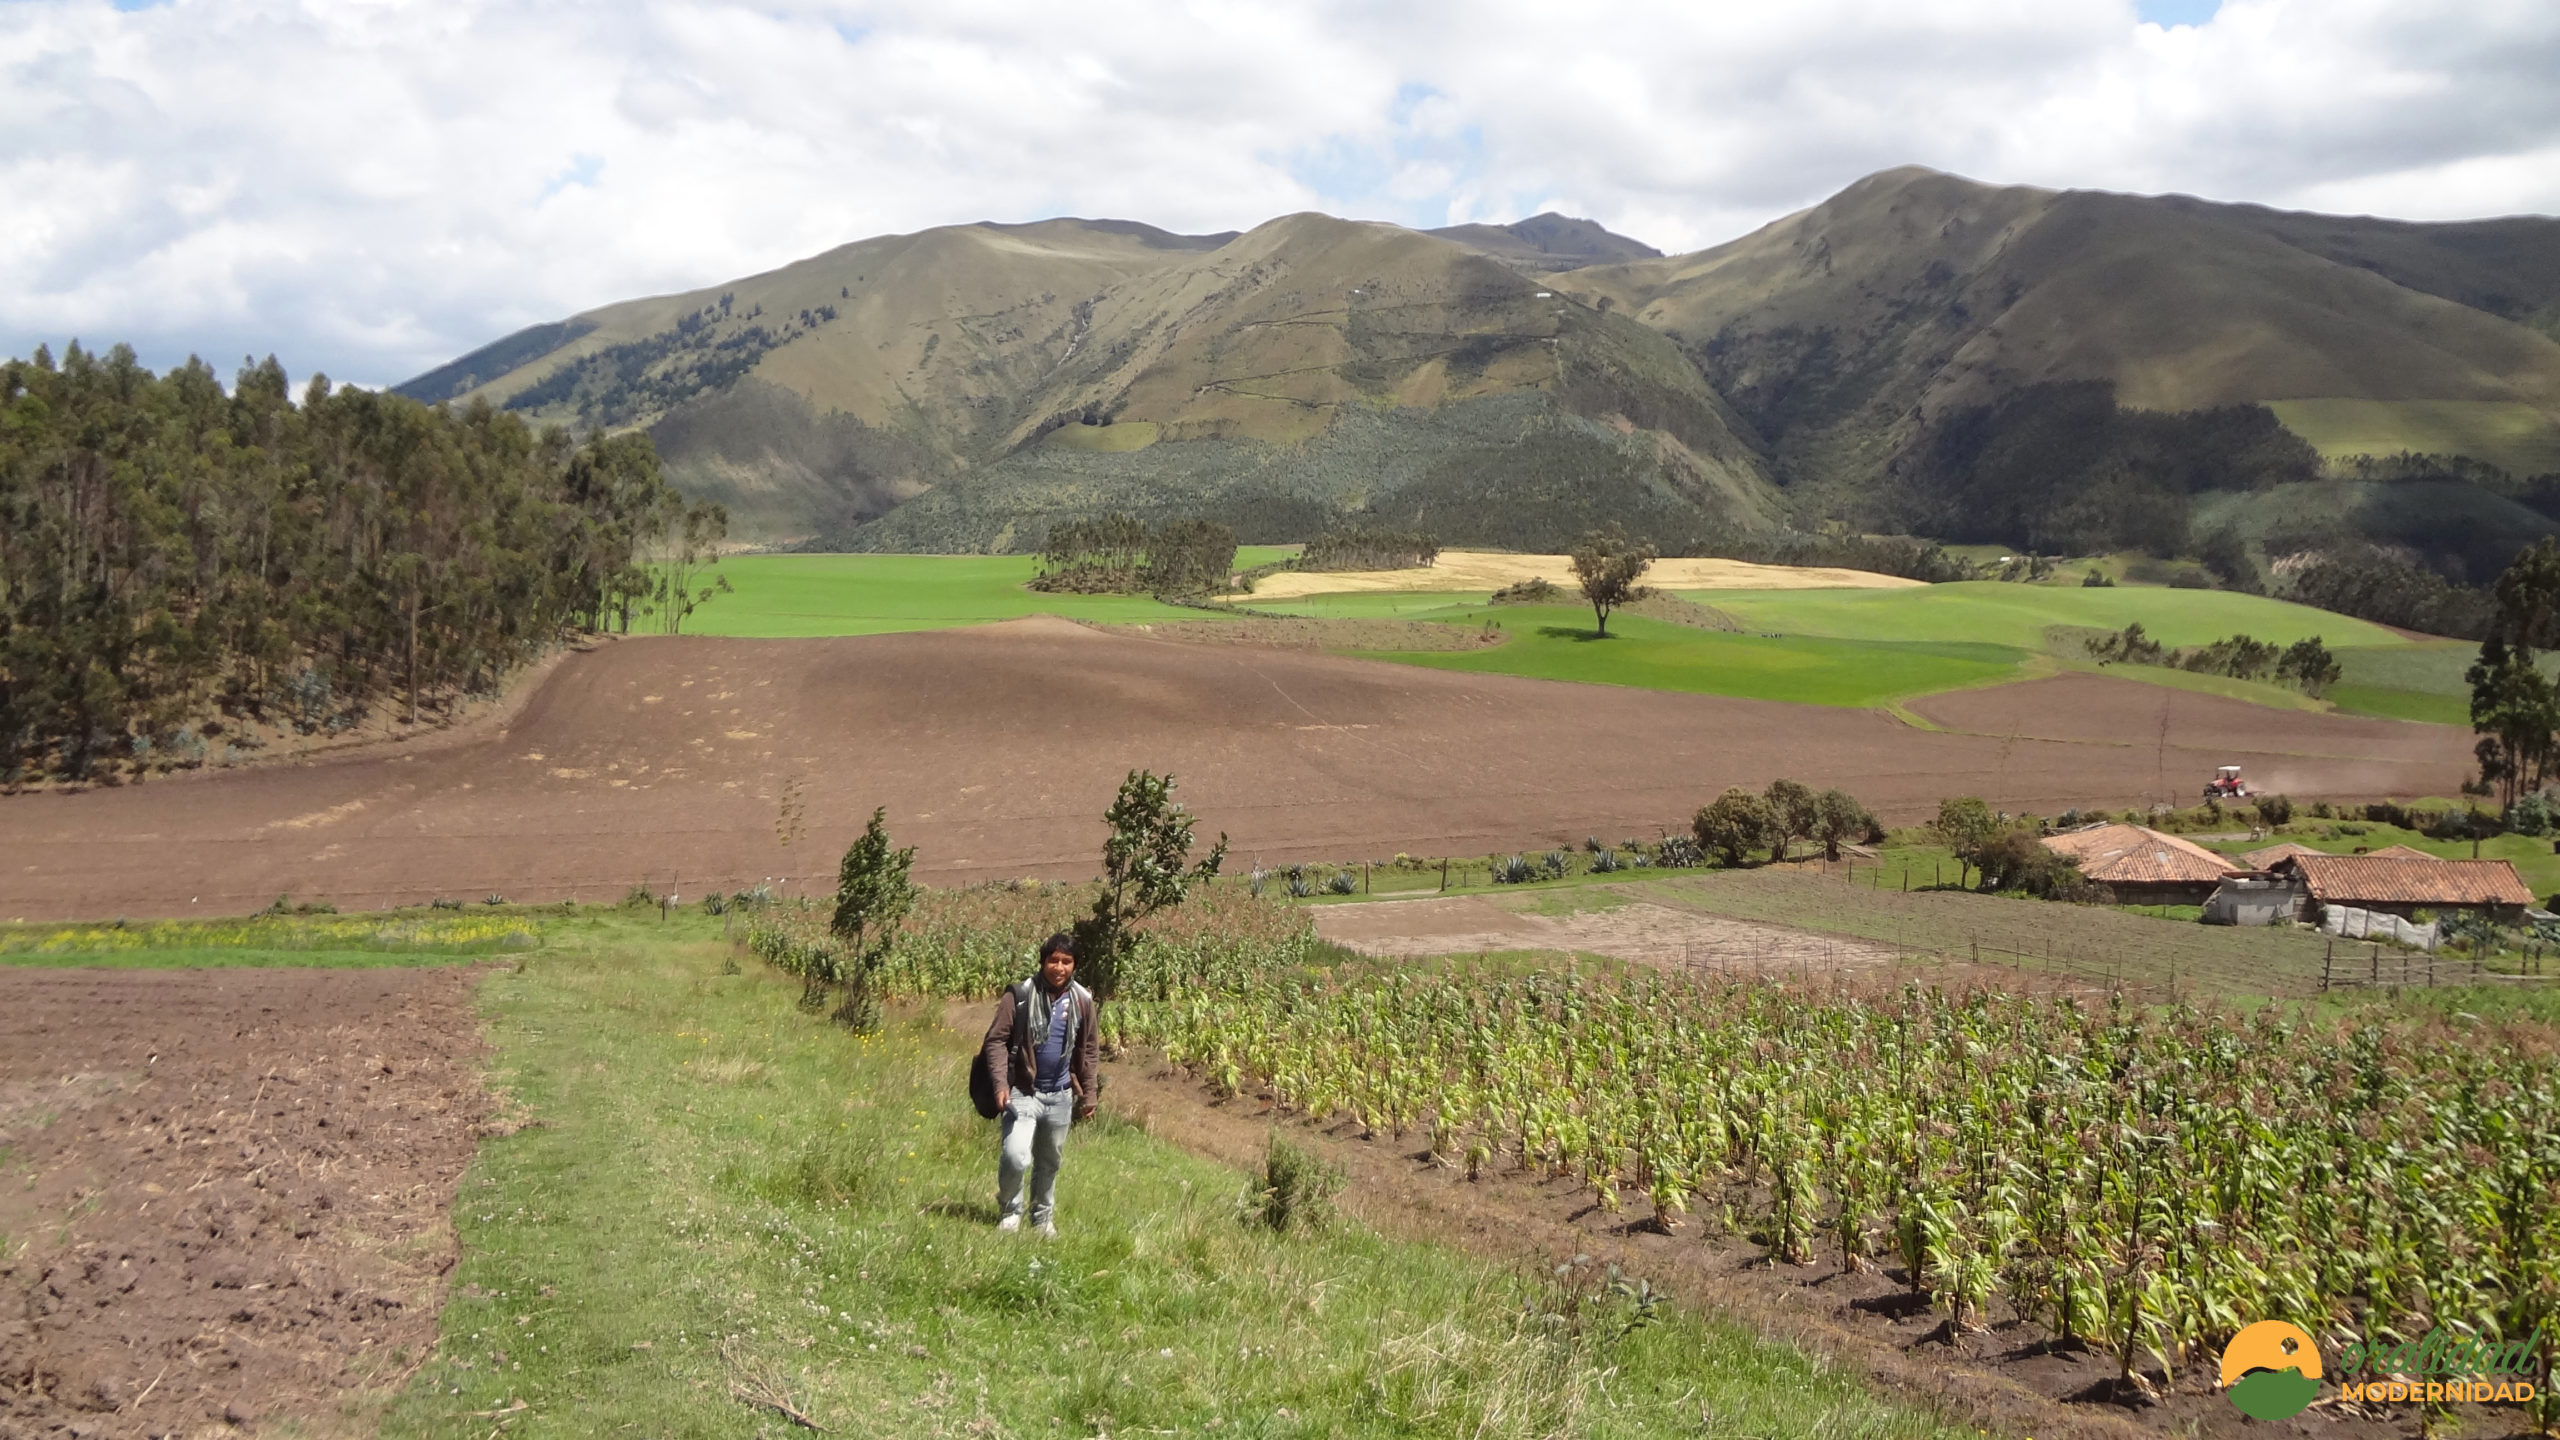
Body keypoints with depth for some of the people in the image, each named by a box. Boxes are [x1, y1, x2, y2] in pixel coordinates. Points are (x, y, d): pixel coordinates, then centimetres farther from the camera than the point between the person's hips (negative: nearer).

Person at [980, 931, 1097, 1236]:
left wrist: (1088, 1094, 10)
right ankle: (1010, 1213, 8)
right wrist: (1001, 1083, -18)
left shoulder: (1082, 1000, 1)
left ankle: (1043, 1218, 35)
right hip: (1023, 1093, -4)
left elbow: (1088, 1050, 11)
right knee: (1015, 1156, -17)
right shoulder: (1020, 995, -10)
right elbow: (996, 1039, -8)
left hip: (1060, 1096, 4)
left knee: (1049, 1162, 16)